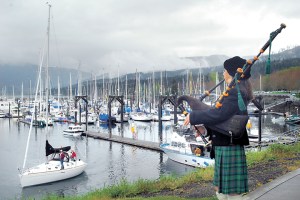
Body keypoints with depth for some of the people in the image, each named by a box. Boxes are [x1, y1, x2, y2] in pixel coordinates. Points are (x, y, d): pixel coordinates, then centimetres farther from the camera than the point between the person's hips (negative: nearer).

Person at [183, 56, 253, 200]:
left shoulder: (235, 92, -15)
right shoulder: (237, 91, 16)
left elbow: (219, 114, -27)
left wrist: (193, 116, -18)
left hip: (228, 148, -10)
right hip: (224, 146, 10)